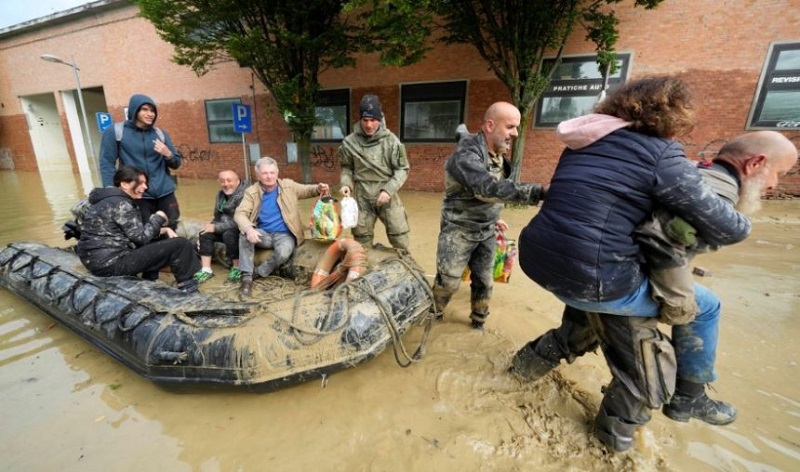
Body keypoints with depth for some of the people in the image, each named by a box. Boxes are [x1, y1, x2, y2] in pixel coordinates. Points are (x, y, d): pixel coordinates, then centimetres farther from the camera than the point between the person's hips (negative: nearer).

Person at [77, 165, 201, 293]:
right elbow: (142, 237, -16)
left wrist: (164, 230, 3)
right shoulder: (120, 204, -16)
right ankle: (187, 287, -1)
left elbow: (137, 231, 15)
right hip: (110, 263, -10)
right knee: (180, 244, -14)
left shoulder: (113, 200, 14)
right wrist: (158, 218, -3)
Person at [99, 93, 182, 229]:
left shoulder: (160, 133, 11)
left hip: (165, 194, 3)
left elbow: (176, 164, 14)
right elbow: (107, 164, -2)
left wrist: (168, 154, -8)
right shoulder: (115, 132, 0)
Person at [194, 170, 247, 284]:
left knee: (229, 234, -34)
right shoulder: (221, 194, 9)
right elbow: (218, 217, 17)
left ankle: (237, 268, -16)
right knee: (205, 233, -10)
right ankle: (206, 270, -7)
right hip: (225, 227, 8)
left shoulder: (244, 194, -20)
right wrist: (211, 226, -1)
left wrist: (216, 227, -21)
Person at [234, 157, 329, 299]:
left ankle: (257, 273, -6)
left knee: (283, 253, -34)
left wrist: (319, 188, -16)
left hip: (284, 235, -1)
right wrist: (248, 228, -34)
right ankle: (246, 278, -20)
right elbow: (240, 213, -11)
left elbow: (307, 190, 10)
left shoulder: (288, 185, 0)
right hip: (264, 234, 1)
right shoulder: (251, 191, -2)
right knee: (244, 234, -30)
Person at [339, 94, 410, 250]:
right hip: (362, 198, 1)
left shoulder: (391, 140, -8)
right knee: (362, 241, 12)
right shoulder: (349, 142, -5)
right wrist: (346, 184, -9)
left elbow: (402, 169, -4)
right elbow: (347, 168, 9)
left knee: (400, 240, 7)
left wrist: (388, 190, -15)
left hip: (387, 196, -1)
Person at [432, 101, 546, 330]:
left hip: (486, 232, 7)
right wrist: (538, 192, -43)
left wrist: (494, 217, 18)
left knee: (484, 280, 14)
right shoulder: (466, 154, -24)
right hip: (459, 230, -7)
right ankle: (431, 315, 29)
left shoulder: (498, 155, 4)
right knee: (448, 281, 3)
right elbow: (489, 188, -39)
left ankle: (478, 319, 36)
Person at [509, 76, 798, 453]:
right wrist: (724, 173, 17)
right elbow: (730, 229, -4)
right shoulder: (660, 154, -7)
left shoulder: (588, 144, 15)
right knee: (704, 305, 19)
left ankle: (536, 358, 39)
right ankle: (688, 398, 40)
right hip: (585, 277, -7)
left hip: (536, 259, 7)